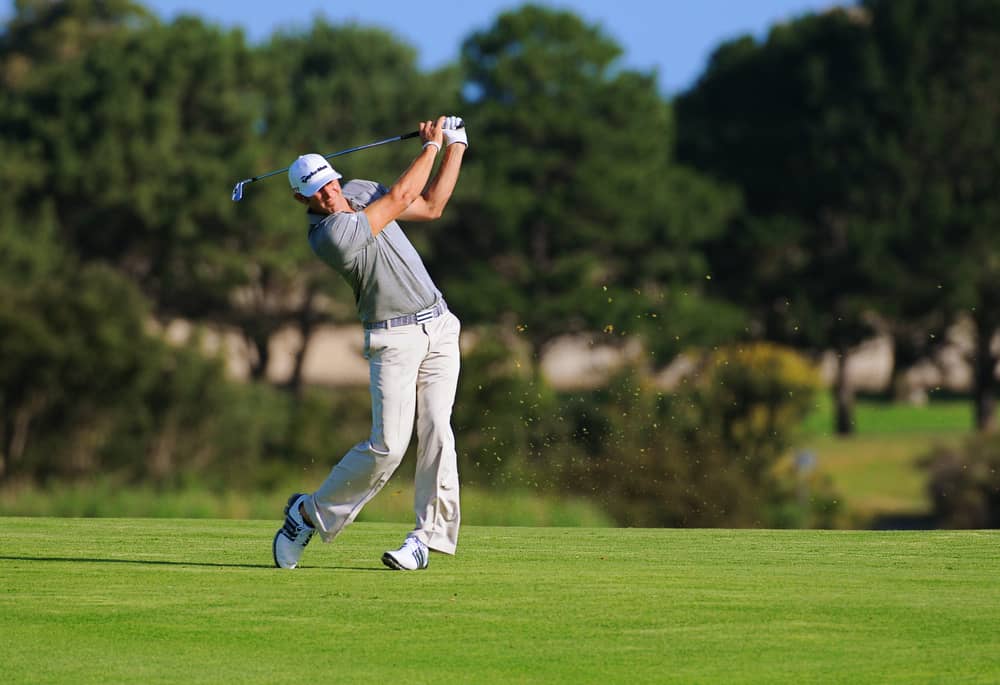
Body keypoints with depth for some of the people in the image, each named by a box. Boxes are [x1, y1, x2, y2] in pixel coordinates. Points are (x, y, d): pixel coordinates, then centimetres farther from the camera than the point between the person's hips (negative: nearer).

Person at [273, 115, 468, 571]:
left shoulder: (360, 191, 7)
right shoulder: (327, 236, -18)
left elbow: (430, 206, 15)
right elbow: (400, 197, -12)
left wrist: (456, 147, 9)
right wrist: (431, 146, 1)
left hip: (439, 327, 6)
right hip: (393, 339, -6)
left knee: (435, 430, -7)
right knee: (388, 444, -13)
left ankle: (427, 537, -4)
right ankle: (309, 513, 5)